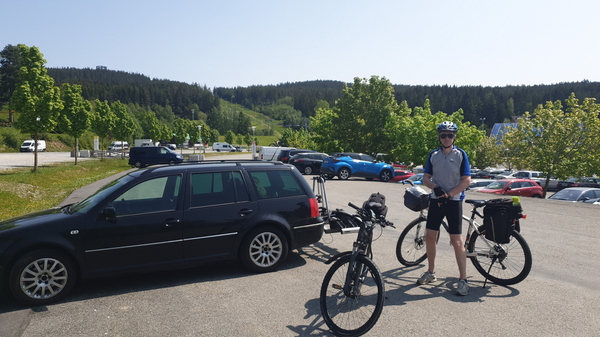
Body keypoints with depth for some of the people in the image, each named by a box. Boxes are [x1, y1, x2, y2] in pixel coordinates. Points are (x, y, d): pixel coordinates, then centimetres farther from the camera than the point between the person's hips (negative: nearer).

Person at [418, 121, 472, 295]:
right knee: (429, 236, 9)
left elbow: (467, 180, -9)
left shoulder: (460, 154, -4)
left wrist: (448, 194, -16)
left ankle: (463, 280, 6)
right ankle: (430, 273, 25)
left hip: (453, 201, -4)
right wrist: (436, 187, -15)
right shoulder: (433, 155, 6)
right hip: (436, 200, 4)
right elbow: (425, 178, 5)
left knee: (457, 241, -5)